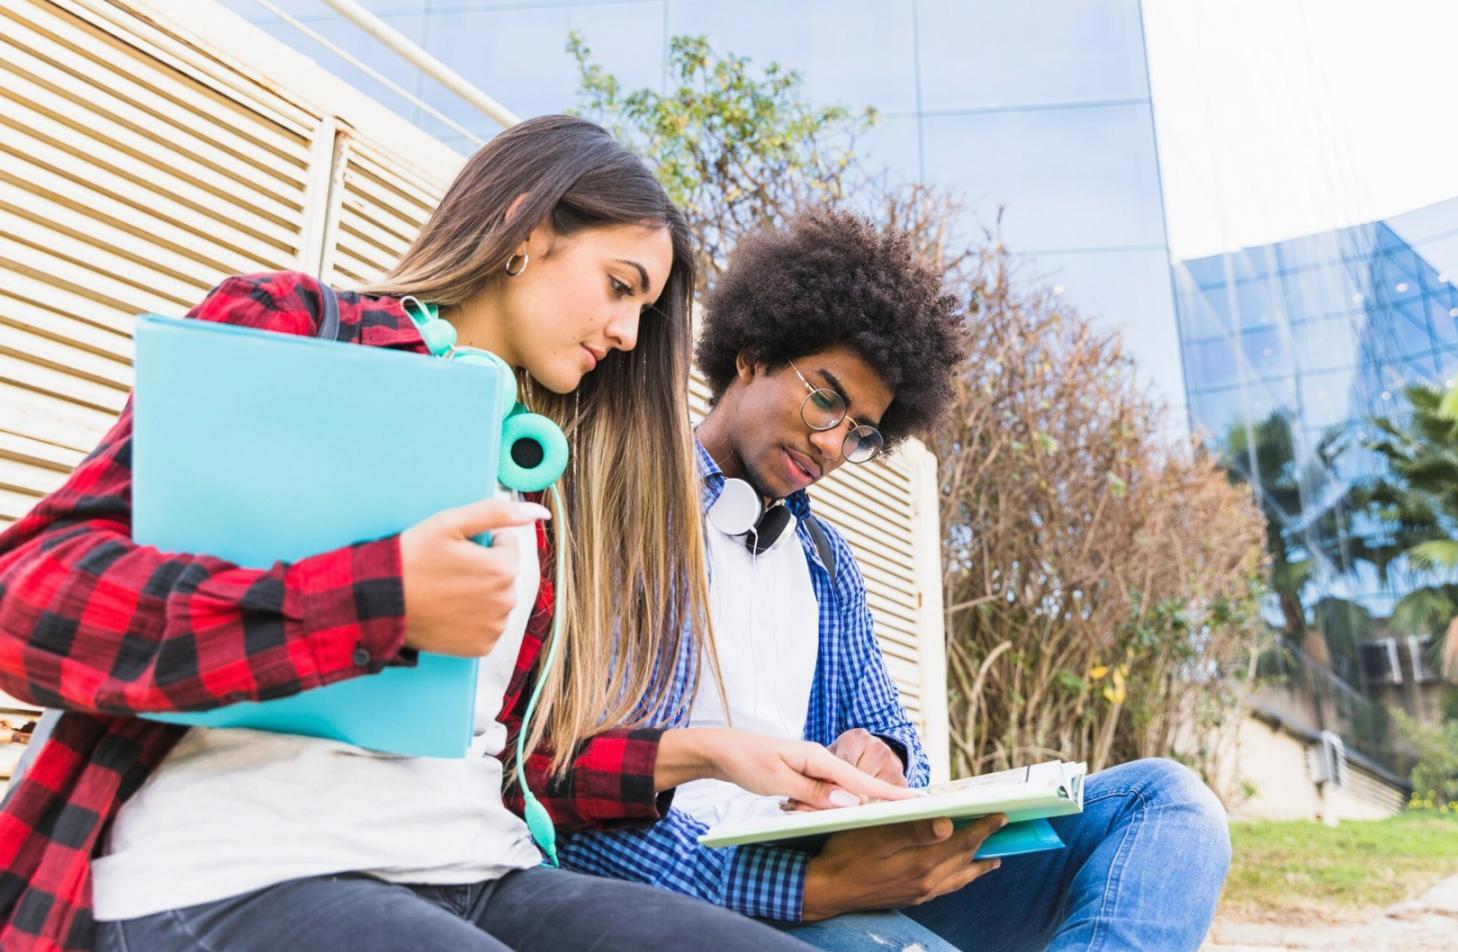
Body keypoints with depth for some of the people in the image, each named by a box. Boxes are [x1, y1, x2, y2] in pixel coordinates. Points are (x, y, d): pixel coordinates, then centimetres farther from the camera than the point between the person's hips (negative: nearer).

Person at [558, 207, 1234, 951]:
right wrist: (807, 887, -23)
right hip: (694, 889, -9)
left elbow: (889, 731, 22)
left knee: (1164, 799, -9)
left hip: (834, 870, 9)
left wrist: (883, 757, -5)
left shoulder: (827, 559, 21)